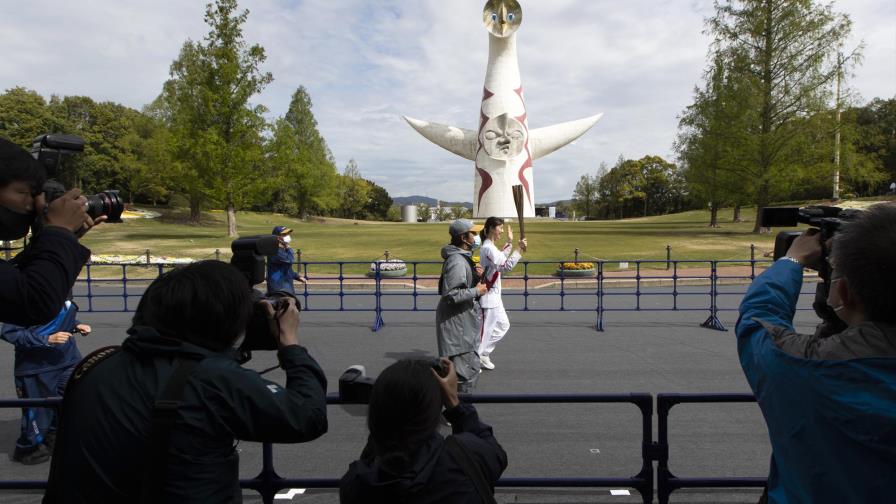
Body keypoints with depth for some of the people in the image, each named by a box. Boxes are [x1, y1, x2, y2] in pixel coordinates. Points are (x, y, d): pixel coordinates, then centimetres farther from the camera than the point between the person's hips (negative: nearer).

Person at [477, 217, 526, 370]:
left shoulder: (490, 247, 11)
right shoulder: (488, 248, -20)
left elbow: (500, 260, 28)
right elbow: (506, 267, -29)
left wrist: (509, 243, 26)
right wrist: (519, 249, -30)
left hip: (494, 295, 10)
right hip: (489, 295, -10)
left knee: (503, 325, 18)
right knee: (486, 329, 0)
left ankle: (483, 353, 26)